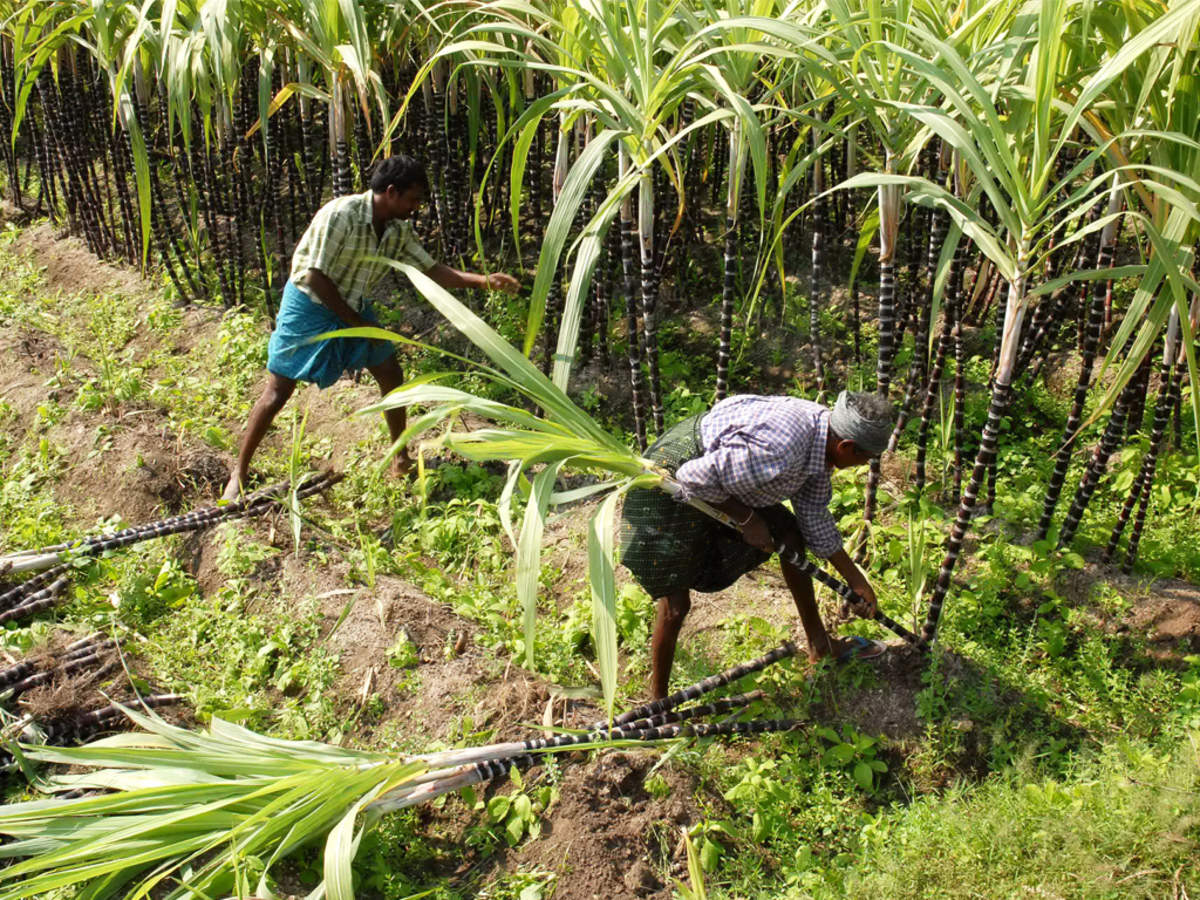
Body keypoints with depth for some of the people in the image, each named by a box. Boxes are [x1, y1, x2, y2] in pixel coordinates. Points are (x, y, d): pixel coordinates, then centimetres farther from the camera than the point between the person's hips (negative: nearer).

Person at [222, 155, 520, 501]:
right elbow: (316, 278, -25)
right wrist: (356, 323, -18)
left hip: (354, 305, 7)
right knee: (277, 391, -4)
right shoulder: (340, 215, -28)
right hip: (309, 305, -6)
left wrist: (483, 280, -15)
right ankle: (239, 472, 9)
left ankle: (400, 458, 22)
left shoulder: (398, 230, -7)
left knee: (392, 376, 4)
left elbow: (431, 270, -2)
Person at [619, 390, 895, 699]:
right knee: (676, 603, -6)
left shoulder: (820, 433, -5)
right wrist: (748, 520, -19)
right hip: (673, 483, -10)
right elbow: (697, 477, -30)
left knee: (790, 536, 15)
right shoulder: (779, 453, -36)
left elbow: (815, 520, 8)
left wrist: (855, 579, 14)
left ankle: (819, 644, 32)